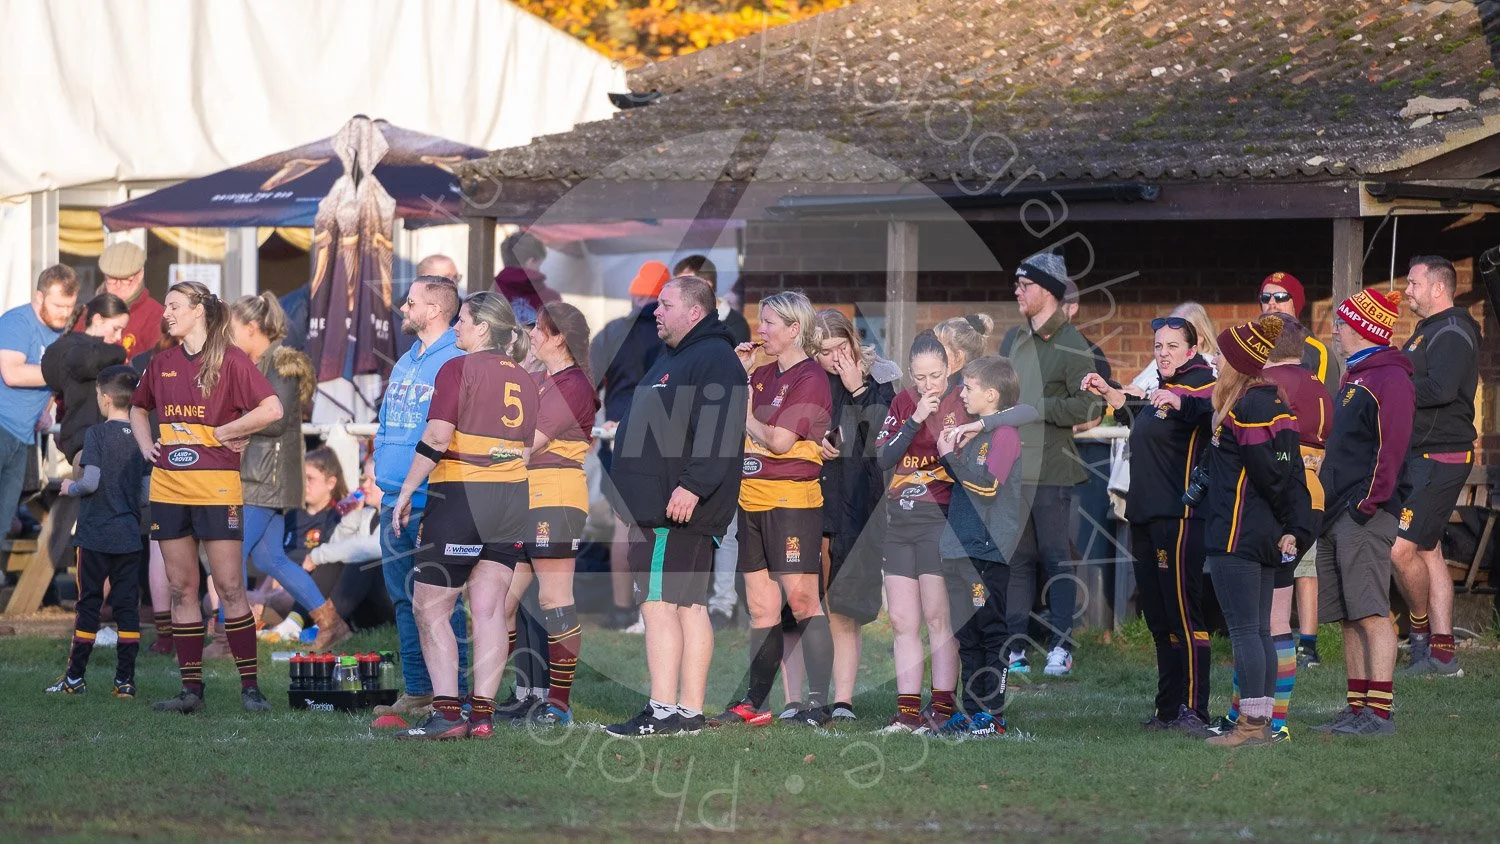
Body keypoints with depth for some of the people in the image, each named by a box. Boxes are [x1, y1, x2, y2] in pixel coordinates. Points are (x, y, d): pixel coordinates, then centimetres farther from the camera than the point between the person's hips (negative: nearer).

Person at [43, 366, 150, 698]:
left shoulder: (96, 434, -9)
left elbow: (91, 481, -16)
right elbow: (147, 491, 4)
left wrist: (71, 488, 4)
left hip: (96, 533, -4)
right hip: (129, 535, 4)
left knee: (89, 604, 3)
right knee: (127, 606, 4)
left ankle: (75, 677, 8)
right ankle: (125, 680, 2)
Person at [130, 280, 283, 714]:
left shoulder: (229, 360, -5)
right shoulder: (163, 362, 12)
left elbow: (271, 409, -14)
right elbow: (138, 408, 30)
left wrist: (222, 432, -10)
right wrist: (146, 445, 13)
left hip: (215, 486, -6)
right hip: (168, 485, 6)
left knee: (230, 587, -6)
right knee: (181, 588, 6)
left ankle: (250, 686, -1)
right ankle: (191, 688, 9)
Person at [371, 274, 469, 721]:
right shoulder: (405, 363, 17)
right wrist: (381, 473, 16)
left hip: (432, 502, -9)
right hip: (394, 501, 9)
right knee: (405, 599, 11)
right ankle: (417, 691, 18)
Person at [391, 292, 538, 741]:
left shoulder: (458, 369, -9)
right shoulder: (524, 380, 12)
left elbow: (436, 439, -17)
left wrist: (406, 493, -11)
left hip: (460, 496, -6)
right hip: (511, 501, 6)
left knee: (430, 608, 0)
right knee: (489, 609, 6)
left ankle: (446, 712, -8)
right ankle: (482, 712, 3)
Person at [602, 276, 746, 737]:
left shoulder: (714, 360, -12)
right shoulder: (672, 358, 22)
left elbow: (719, 434, -23)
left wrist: (692, 486, -30)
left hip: (677, 508, -11)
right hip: (656, 505, 11)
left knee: (659, 602, -12)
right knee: (690, 605, 9)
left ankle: (663, 712, -14)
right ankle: (690, 711, 11)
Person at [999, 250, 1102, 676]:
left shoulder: (1072, 346, -8)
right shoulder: (1013, 340, 16)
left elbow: (1087, 405, -15)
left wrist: (1037, 408, -17)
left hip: (1050, 469, -7)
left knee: (1056, 558, -3)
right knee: (1017, 559, 9)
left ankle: (1061, 646, -1)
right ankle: (1015, 647, 11)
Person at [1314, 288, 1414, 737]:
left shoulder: (1390, 379, -9)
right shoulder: (1353, 377, 22)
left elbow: (1391, 448, -17)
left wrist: (1368, 502, -21)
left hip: (1366, 517, -10)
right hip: (1337, 515, 10)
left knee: (1372, 615, -13)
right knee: (1349, 618, 9)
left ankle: (1379, 712, -16)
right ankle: (1357, 709, 12)